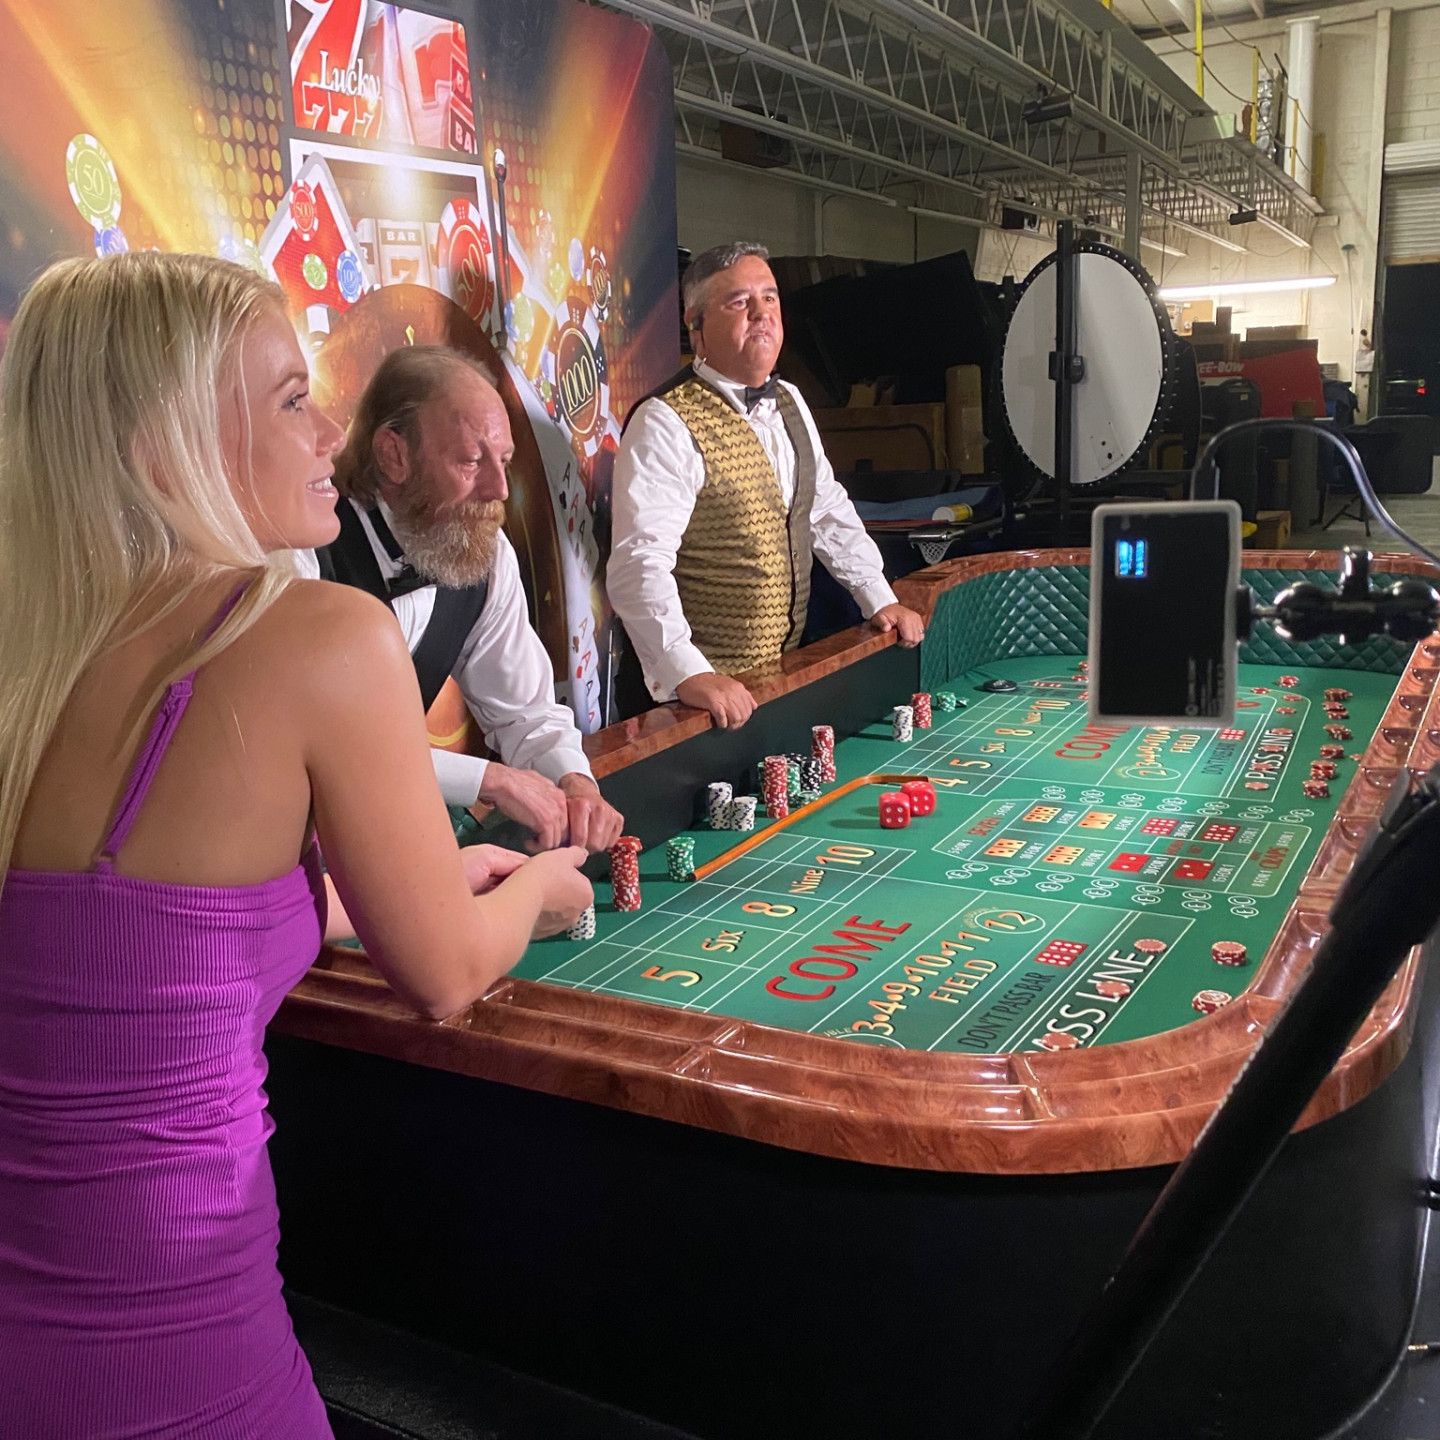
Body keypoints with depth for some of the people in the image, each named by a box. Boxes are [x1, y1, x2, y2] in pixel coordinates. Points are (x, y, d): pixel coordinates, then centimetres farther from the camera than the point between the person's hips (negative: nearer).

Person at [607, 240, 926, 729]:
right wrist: (688, 674, -37)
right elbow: (640, 566, -27)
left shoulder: (789, 403, 10)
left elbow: (829, 510, 19)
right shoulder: (664, 426, -17)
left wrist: (880, 600, 13)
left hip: (786, 666, 7)